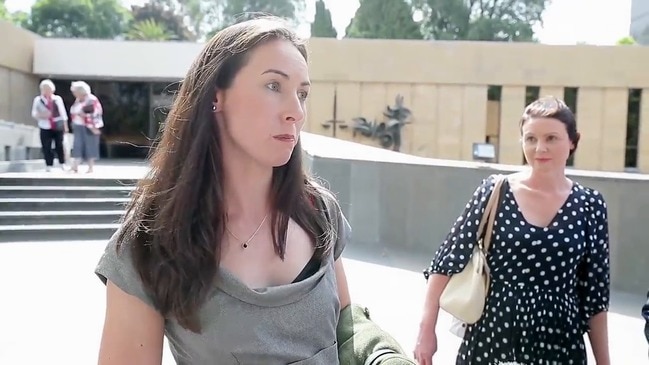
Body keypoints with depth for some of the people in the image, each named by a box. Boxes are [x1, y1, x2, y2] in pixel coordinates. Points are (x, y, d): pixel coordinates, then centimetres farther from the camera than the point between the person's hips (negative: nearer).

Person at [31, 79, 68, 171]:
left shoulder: (58, 99, 7)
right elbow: (34, 113, 5)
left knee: (59, 146, 3)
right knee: (46, 147, -3)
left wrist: (65, 125, 10)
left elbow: (63, 113, 11)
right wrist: (41, 115, -17)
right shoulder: (38, 100, 5)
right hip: (45, 128, 0)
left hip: (58, 127, 0)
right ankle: (49, 165, 4)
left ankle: (62, 164, 15)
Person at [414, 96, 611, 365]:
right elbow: (448, 260, -8)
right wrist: (427, 328, -11)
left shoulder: (590, 205, -2)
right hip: (491, 335, -1)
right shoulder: (494, 192, -7)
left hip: (559, 343, 1)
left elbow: (595, 292, 3)